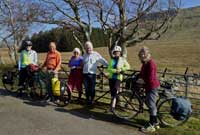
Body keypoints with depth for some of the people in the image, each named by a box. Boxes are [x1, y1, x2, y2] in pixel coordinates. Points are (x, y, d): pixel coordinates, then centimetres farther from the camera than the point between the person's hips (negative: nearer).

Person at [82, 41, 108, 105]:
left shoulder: (96, 54, 1)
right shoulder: (84, 55, 13)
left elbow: (103, 61, -1)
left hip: (92, 74, -3)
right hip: (85, 74, 3)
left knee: (92, 88, 2)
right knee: (87, 88, 7)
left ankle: (92, 99, 18)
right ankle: (88, 99, 21)